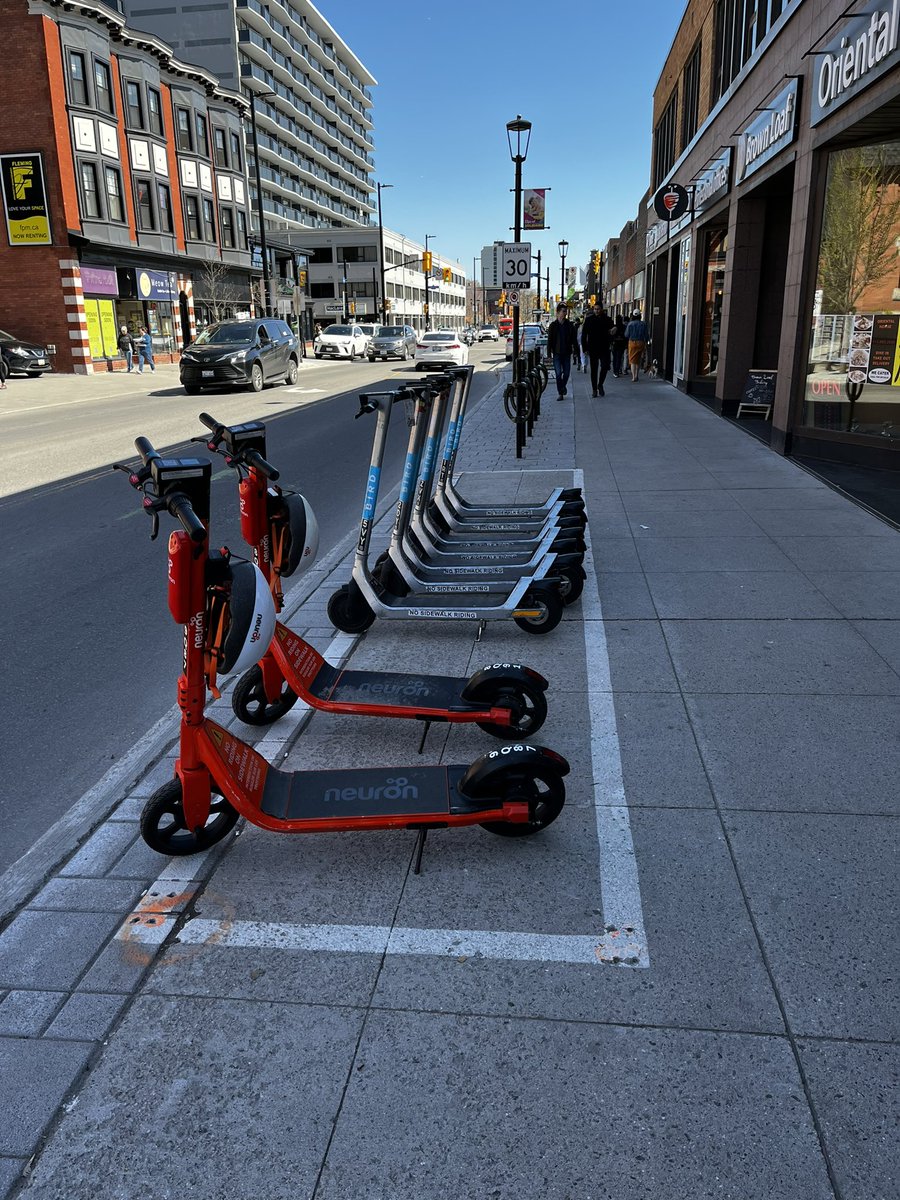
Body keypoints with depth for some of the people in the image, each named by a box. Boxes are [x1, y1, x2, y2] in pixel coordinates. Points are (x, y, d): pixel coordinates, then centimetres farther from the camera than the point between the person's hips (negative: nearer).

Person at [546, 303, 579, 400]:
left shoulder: (570, 325, 5)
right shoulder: (553, 326, 1)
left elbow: (574, 340, 8)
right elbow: (549, 340, 2)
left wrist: (575, 352, 2)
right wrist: (549, 353, -5)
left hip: (567, 353, 2)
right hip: (557, 353, -2)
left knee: (566, 373, 4)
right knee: (558, 373, -6)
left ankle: (563, 386, 33)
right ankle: (560, 393, 2)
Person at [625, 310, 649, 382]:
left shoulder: (630, 324, -8)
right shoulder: (643, 324, -2)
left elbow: (626, 335, -5)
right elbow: (647, 335, 1)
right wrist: (646, 343, 14)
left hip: (632, 342, -2)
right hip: (641, 343, 2)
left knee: (633, 361, 2)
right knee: (638, 360, 17)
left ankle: (634, 377, -6)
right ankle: (636, 376, 24)